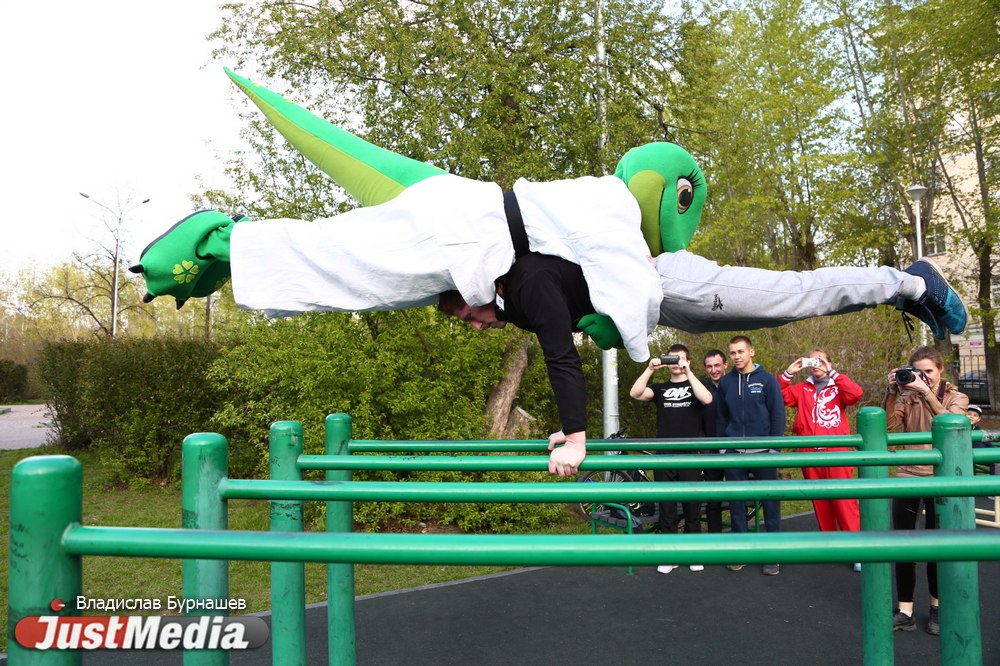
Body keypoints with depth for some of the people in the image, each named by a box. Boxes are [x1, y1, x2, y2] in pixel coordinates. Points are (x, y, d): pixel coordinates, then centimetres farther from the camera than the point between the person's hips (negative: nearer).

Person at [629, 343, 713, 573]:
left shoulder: (695, 385, 7)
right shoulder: (660, 388, 11)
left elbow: (707, 399, -17)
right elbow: (635, 393, -8)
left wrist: (688, 372, -18)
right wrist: (650, 369, -15)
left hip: (691, 456, -1)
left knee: (692, 506, 6)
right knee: (666, 506, 5)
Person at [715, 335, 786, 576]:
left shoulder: (767, 380, -2)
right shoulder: (726, 383, 7)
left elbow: (778, 414, -2)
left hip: (763, 452, -3)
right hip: (734, 453, 3)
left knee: (770, 503, 4)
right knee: (736, 504, 8)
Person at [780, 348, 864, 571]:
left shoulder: (838, 387, 6)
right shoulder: (801, 389, 14)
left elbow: (856, 393, -14)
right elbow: (779, 395, 4)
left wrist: (831, 372, -13)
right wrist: (789, 372, -4)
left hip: (837, 452, -3)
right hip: (810, 454, 3)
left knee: (844, 500, -6)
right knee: (819, 501, 10)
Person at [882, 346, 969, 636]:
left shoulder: (957, 398, 1)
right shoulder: (907, 398, 6)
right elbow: (888, 425, -9)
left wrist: (927, 393, -26)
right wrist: (892, 391, -16)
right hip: (908, 477, 2)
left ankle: (937, 609, 27)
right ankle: (905, 612, 12)